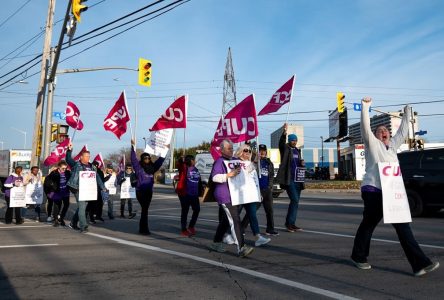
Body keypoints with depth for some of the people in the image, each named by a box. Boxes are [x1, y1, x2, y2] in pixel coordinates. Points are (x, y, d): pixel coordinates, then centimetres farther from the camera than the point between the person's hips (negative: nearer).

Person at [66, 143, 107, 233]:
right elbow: (68, 159, -8)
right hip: (78, 189, -6)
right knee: (82, 206, -10)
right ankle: (83, 226, -6)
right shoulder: (76, 164, 2)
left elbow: (97, 177, 15)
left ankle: (73, 223, 32)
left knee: (81, 207, 14)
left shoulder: (92, 167, 15)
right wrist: (69, 150, -21)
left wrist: (102, 187, 10)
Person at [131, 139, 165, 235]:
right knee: (144, 209, -8)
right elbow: (133, 158, -13)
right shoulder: (138, 167, -3)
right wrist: (133, 147, -19)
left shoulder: (152, 167, 9)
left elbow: (160, 160, 17)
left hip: (149, 191, 5)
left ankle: (142, 229, 20)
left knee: (145, 210, 11)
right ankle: (145, 229, -2)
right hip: (140, 191, -5)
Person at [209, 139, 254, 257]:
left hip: (233, 196, 9)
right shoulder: (219, 161, -8)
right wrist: (229, 175, -29)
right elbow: (215, 177, -20)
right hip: (224, 196, -9)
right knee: (234, 221, -15)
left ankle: (216, 243, 29)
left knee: (225, 221, 16)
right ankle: (241, 248, -16)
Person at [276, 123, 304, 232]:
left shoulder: (297, 151, 18)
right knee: (295, 200, -14)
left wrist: (302, 165, 3)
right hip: (289, 179, -7)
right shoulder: (285, 149, -2)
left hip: (297, 180, 7)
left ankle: (290, 223, 18)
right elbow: (281, 143, -24)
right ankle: (290, 223, -4)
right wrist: (284, 132, -42)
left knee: (295, 202, 9)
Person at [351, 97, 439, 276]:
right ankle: (358, 257, 24)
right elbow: (365, 127, -11)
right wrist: (365, 106, -14)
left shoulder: (392, 145, 19)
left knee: (402, 226, -1)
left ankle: (420, 264, -2)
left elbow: (403, 132, 28)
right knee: (368, 224, 6)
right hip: (373, 191, -6)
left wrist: (407, 114, 28)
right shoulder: (372, 144, 1)